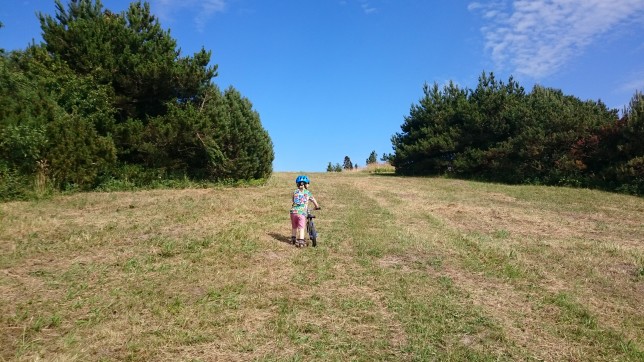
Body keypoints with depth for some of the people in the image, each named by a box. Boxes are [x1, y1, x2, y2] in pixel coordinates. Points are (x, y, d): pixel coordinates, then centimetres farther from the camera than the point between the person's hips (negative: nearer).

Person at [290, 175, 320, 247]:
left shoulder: (295, 192, 12)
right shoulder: (307, 192, 7)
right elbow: (314, 200, 18)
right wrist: (317, 206, 35)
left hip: (293, 211, 3)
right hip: (302, 212, -3)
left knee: (294, 227, 20)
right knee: (301, 228, -1)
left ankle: (293, 239, 33)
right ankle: (301, 241, -9)